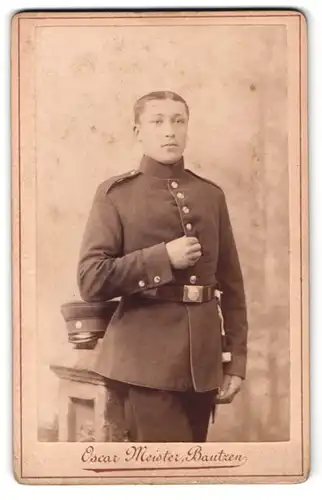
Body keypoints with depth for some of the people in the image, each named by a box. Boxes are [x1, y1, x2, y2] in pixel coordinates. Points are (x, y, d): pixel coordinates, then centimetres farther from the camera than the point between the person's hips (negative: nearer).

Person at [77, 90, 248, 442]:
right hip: (147, 359, -4)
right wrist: (164, 258, -15)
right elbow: (91, 281, -8)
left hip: (204, 359, 4)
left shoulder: (211, 195, 9)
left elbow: (232, 284, 11)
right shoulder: (115, 194, -2)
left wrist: (236, 360, 6)